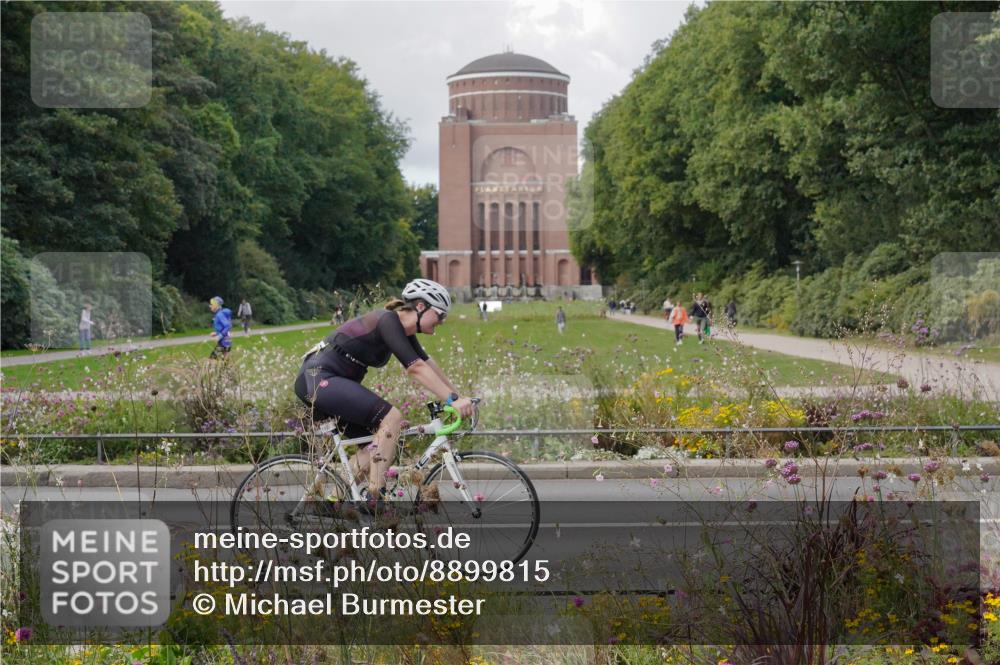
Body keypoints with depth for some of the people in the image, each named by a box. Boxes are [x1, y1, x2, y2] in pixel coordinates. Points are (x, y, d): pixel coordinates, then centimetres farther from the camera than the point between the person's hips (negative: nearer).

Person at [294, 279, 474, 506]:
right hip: (319, 378, -10)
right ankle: (374, 496, -20)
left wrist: (459, 397, 7)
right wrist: (452, 400, -30)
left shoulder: (404, 330, 12)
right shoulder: (388, 320, -17)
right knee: (391, 417, -21)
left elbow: (429, 365, 14)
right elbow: (415, 368, -26)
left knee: (377, 445, 6)